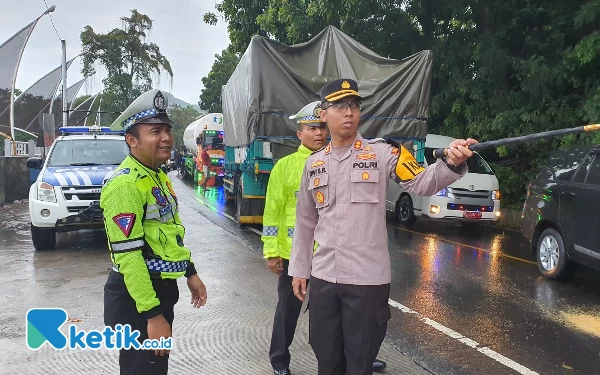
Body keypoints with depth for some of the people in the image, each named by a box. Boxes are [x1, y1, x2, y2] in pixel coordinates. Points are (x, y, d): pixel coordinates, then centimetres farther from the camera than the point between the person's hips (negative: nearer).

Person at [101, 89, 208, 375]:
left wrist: (190, 273, 18)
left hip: (160, 289, 10)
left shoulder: (158, 176, 10)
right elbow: (128, 255, -26)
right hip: (136, 297, -10)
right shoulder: (125, 183, -22)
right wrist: (152, 314, -26)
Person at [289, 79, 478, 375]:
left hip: (367, 278, -3)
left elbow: (421, 183, -17)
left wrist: (450, 163, -38)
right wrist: (299, 269, 14)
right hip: (322, 277, 4)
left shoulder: (382, 153, -4)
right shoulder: (314, 163, 7)